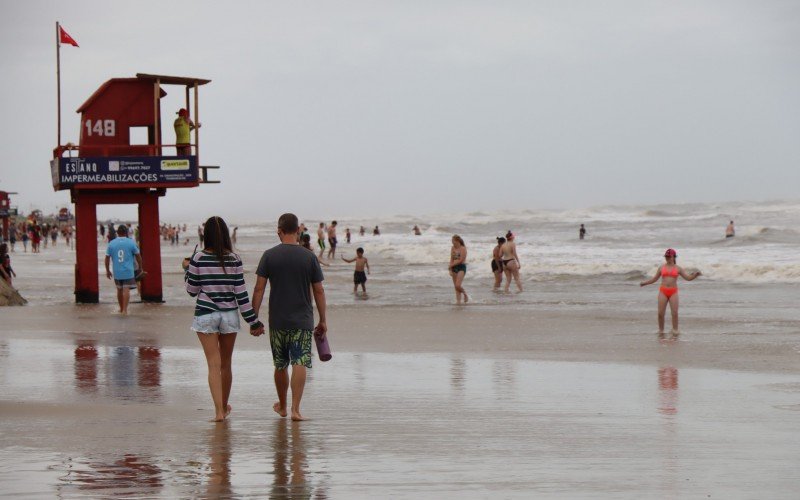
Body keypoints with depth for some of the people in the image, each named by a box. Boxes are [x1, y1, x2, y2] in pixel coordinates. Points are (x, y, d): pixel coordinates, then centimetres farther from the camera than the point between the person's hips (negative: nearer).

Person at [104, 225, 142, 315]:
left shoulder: (111, 243, 3)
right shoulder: (131, 243, -4)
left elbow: (107, 258, 4)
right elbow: (138, 256, 1)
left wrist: (107, 271, 14)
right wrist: (140, 268, 14)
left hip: (117, 272, 3)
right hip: (128, 271, -3)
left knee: (119, 290, 17)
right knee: (126, 290, -5)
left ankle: (121, 309, 29)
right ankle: (125, 310, -15)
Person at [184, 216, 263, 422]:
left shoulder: (198, 259, -8)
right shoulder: (234, 260, -5)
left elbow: (192, 290, 1)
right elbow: (241, 292, -5)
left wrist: (187, 269, 18)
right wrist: (253, 320, 0)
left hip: (205, 315, -2)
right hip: (229, 315, 2)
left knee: (214, 364, -2)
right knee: (226, 364, 16)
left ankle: (219, 411, -12)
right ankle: (224, 406, 30)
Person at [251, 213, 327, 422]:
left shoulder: (269, 256, -2)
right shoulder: (309, 257, -2)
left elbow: (259, 289, -3)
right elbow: (319, 291, 1)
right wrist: (323, 321, 10)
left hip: (277, 321, 2)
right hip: (302, 321, -1)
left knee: (280, 365, 15)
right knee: (299, 364, -4)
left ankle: (282, 406, 30)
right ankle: (295, 409, -14)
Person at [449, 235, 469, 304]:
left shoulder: (463, 248, -10)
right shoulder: (453, 248, 9)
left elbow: (461, 260, -15)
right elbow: (451, 260, 8)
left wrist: (451, 265, -9)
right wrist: (450, 270, 0)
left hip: (461, 267, -6)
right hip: (454, 268, 6)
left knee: (458, 285, -18)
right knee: (456, 286, 3)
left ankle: (465, 294, 7)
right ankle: (458, 301, 7)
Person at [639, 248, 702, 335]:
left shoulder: (678, 268, 6)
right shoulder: (662, 268, 9)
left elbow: (688, 278, 3)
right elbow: (655, 278, 16)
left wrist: (695, 274, -15)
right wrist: (645, 283, 5)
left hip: (673, 292, -1)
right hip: (663, 291, 1)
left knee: (674, 312, -7)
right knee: (661, 313, -4)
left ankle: (675, 330, 3)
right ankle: (661, 330, 8)